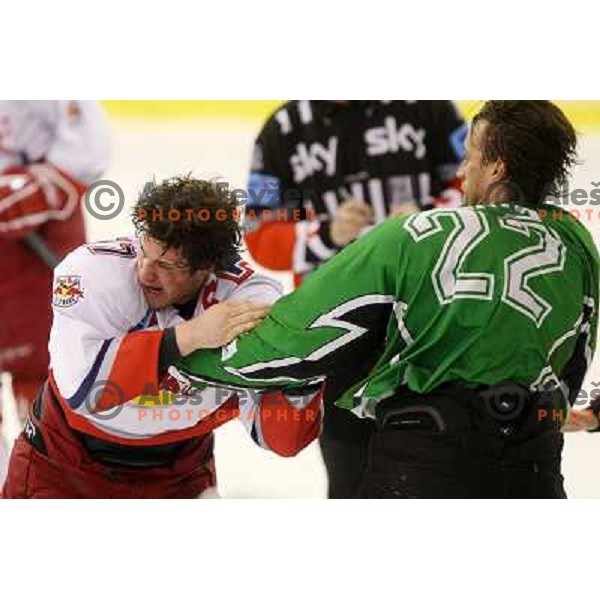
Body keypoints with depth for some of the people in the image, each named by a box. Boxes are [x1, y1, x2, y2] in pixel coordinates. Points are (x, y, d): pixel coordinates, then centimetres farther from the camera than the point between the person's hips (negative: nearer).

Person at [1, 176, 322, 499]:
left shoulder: (253, 298, -23)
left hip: (177, 477, 2)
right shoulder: (94, 269, -26)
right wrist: (188, 336, -44)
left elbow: (283, 440, -26)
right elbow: (80, 386, -40)